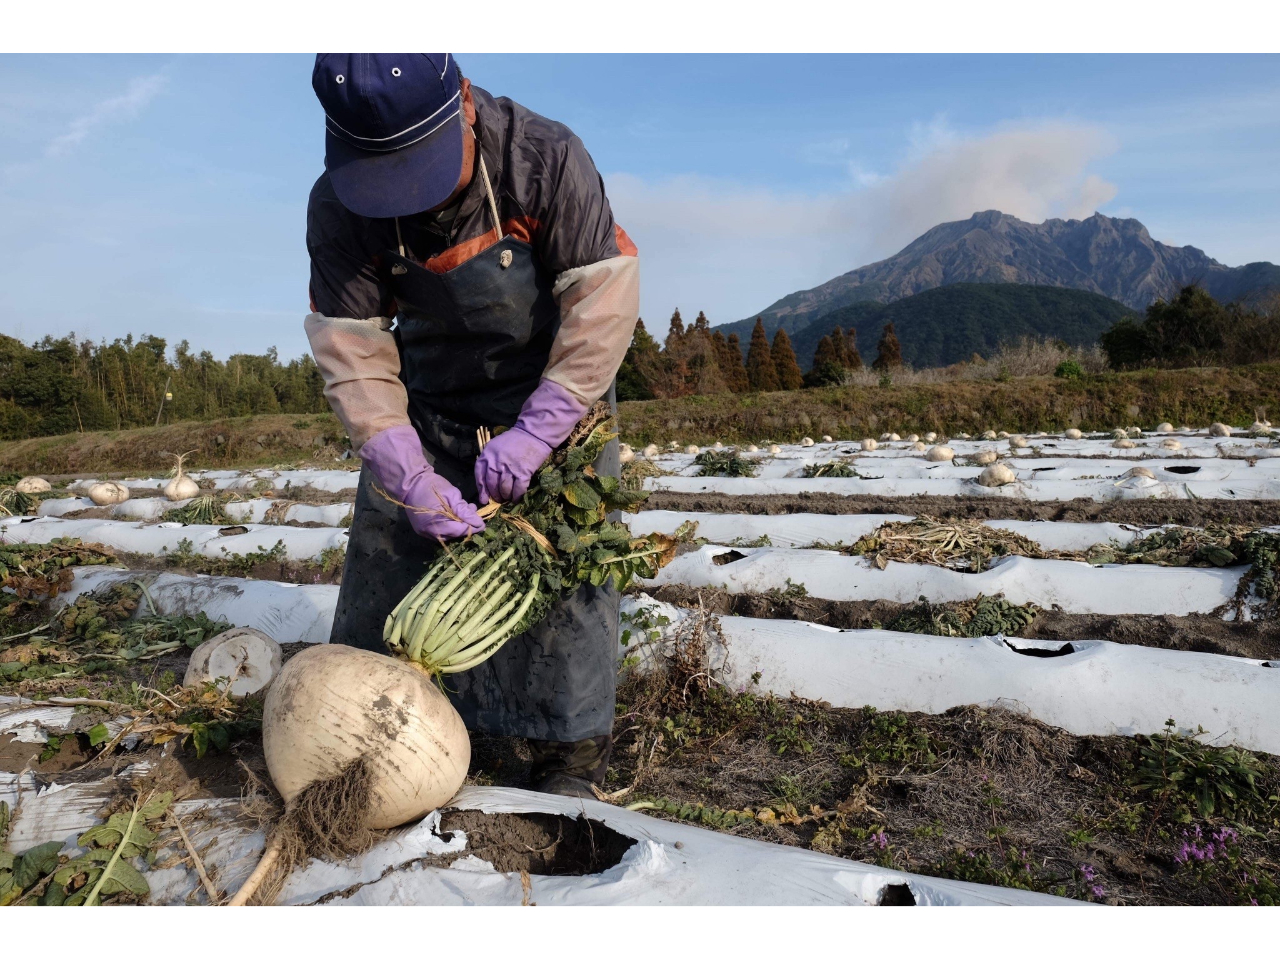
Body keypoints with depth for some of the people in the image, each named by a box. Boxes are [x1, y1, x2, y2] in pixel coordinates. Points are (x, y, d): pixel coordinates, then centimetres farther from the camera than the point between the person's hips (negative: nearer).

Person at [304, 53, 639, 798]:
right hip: (428, 406, 3)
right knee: (385, 552, 2)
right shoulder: (339, 208, -17)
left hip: (556, 392, -2)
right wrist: (413, 480, -25)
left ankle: (572, 751, 6)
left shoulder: (546, 158, -24)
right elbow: (353, 354, -17)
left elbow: (604, 301, -24)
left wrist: (536, 433, -27)